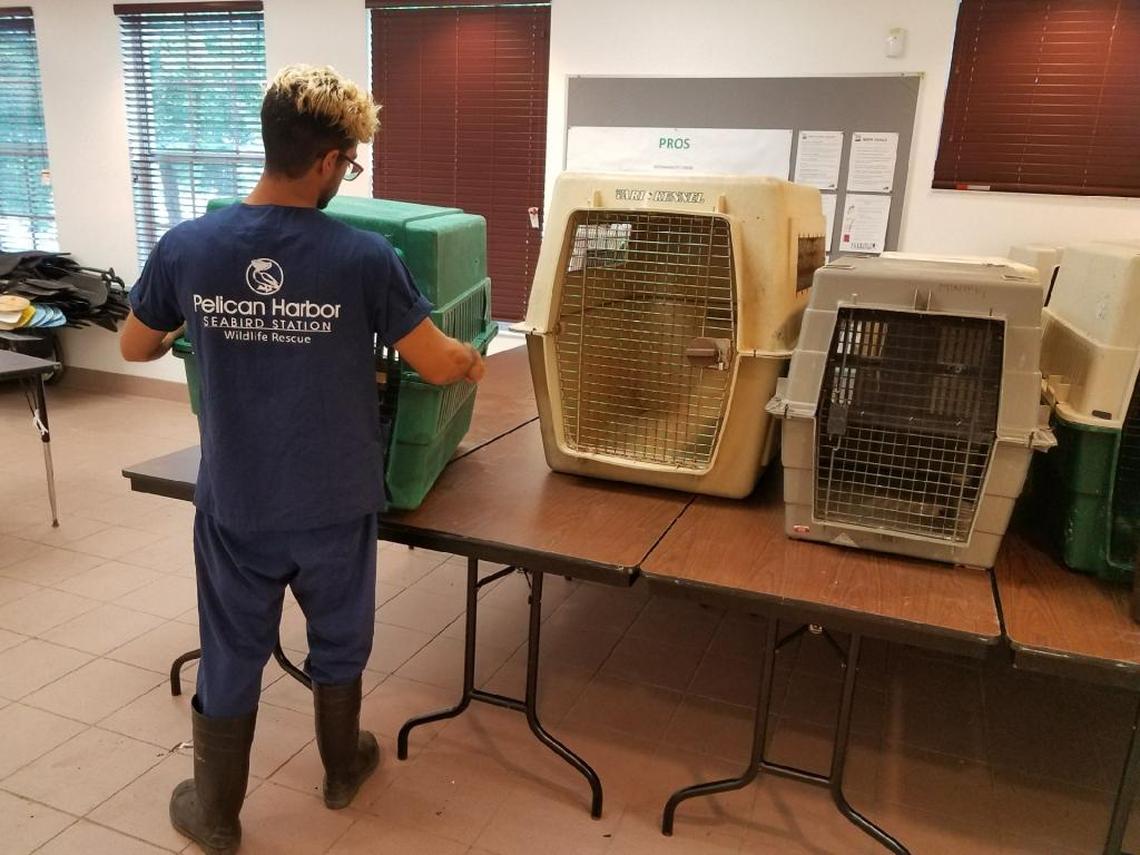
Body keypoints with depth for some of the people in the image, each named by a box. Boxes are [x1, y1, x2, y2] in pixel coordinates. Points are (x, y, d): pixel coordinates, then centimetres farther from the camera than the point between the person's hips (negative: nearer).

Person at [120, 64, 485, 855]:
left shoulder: (186, 247, -10)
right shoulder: (364, 257, -17)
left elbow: (135, 349, 6)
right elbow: (438, 367, -12)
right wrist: (473, 361, 11)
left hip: (235, 507, 2)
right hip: (334, 504, -1)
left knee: (232, 657, 18)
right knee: (340, 640, 22)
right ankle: (343, 769, 44)